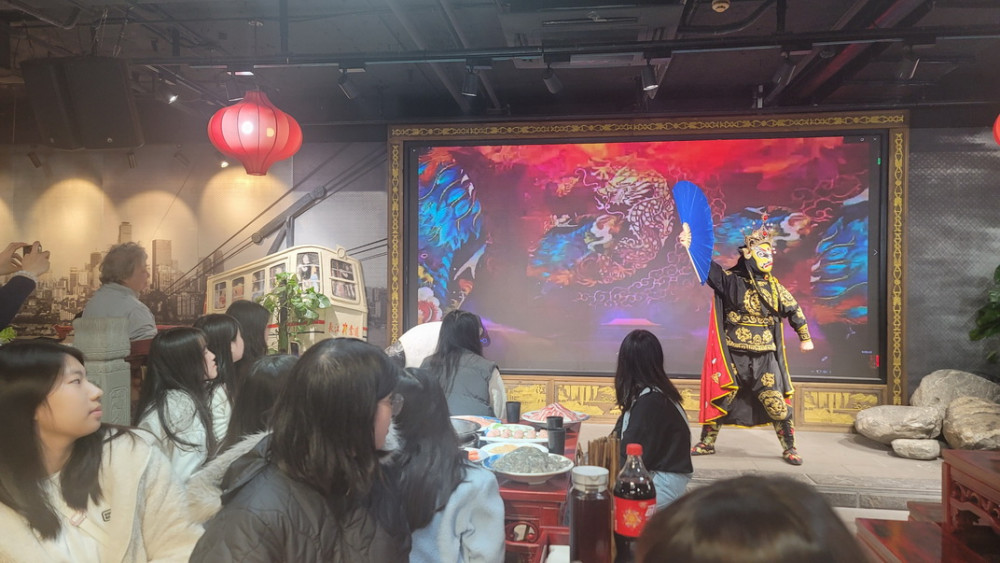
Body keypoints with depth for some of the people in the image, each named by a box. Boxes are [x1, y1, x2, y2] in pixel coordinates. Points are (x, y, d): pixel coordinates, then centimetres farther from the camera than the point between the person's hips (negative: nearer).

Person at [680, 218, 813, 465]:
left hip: (765, 357, 2)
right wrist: (690, 247, -31)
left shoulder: (774, 287, 7)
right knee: (719, 398, 4)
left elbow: (794, 310, 19)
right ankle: (707, 443, 20)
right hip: (733, 354, -2)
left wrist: (805, 338, 25)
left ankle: (790, 448, 19)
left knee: (776, 403, 2)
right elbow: (708, 267, -16)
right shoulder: (730, 281, -3)